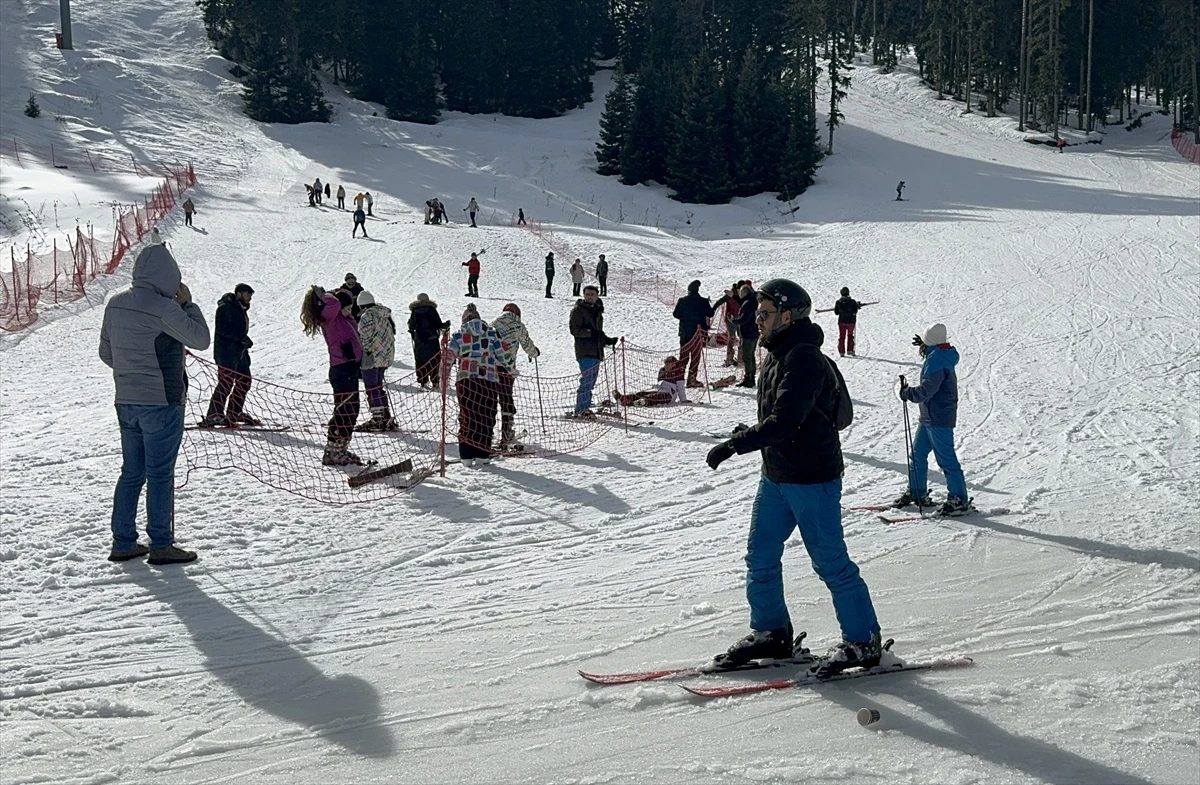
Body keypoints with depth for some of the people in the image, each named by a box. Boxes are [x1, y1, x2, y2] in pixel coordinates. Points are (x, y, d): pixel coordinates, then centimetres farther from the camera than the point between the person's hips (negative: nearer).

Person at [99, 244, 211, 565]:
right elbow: (201, 340, -9)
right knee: (160, 474, 0)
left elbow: (106, 352, 13)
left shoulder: (115, 305, 5)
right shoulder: (164, 308, -18)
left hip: (125, 403, 7)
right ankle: (161, 545, 4)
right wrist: (188, 303, 1)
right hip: (161, 403, -7)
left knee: (131, 472, 14)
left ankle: (123, 542, 18)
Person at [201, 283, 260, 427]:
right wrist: (242, 338, -22)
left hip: (239, 352, 10)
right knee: (226, 383, -13)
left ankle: (234, 413, 24)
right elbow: (223, 329, -20)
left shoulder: (241, 309, 19)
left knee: (244, 381, 12)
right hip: (226, 352, -10)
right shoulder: (225, 308, -11)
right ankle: (213, 416, -12)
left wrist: (245, 352, 19)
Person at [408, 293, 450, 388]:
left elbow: (411, 326, 7)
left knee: (420, 361, 8)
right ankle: (434, 381, 2)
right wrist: (446, 325, 13)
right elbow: (438, 325, -7)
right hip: (432, 339, -1)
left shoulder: (414, 311, 0)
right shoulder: (431, 309, -5)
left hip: (419, 340, 1)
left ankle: (422, 381, 5)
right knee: (434, 360, 5)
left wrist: (411, 330, 29)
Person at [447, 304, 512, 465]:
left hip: (466, 378, -1)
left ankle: (467, 454, -5)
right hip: (489, 379, 1)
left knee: (467, 416, 2)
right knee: (486, 416, 9)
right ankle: (483, 453, 11)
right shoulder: (492, 333, 12)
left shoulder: (459, 335, 9)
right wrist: (510, 370, 26)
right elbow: (503, 355, 10)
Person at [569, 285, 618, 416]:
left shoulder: (597, 311, 21)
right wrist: (590, 333, -24)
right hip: (585, 352, -8)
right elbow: (574, 329, -13)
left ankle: (585, 407, 15)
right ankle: (581, 409, -13)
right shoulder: (578, 310, -3)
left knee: (591, 381, 10)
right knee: (587, 381, -14)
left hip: (596, 351, 8)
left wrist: (607, 340, 13)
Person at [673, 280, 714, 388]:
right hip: (699, 333, -2)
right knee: (696, 356, 3)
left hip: (684, 332, 2)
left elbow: (676, 314, 1)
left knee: (683, 355, 14)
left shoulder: (682, 301, -3)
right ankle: (691, 379, -2)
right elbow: (710, 314, 0)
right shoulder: (703, 301, -8)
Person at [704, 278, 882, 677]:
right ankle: (771, 632, 27)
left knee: (831, 563, -2)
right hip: (775, 476, 10)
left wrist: (735, 443, -27)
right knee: (760, 557, 13)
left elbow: (784, 422, -30)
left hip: (812, 480, -10)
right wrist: (747, 433, 6)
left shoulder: (805, 359, -22)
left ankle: (863, 642, 10)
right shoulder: (777, 355, 10)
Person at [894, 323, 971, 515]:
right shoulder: (943, 355, 8)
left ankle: (960, 501, -2)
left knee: (946, 460, -6)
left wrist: (908, 393, -16)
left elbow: (927, 389, -29)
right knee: (917, 454, 18)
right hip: (929, 417, 10)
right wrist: (924, 347, 37)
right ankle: (917, 492, 29)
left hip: (939, 418, -10)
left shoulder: (936, 361, -22)